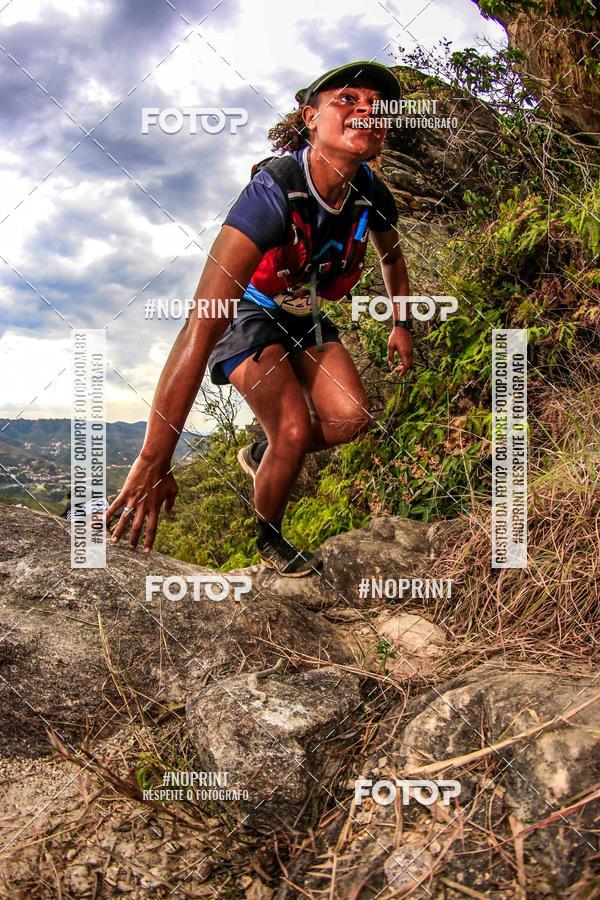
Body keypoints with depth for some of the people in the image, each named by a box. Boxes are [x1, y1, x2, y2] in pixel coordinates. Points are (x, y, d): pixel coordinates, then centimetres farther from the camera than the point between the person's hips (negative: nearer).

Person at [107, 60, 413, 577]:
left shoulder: (372, 194, -18)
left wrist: (401, 325, 14)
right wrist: (154, 461, -49)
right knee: (296, 430, -23)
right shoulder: (273, 193, -37)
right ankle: (269, 541, 7)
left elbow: (391, 256, 10)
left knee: (353, 418, -17)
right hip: (248, 314, -5)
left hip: (305, 316, 5)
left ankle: (262, 455, 14)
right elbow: (200, 327, -46)